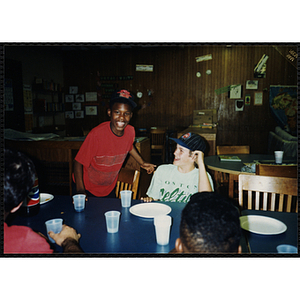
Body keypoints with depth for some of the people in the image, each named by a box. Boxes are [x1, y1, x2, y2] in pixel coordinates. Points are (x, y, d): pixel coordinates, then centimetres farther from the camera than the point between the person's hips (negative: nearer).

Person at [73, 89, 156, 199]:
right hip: (87, 189, -4)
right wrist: (80, 190, -29)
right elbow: (78, 162, -21)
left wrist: (142, 163, 11)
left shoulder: (130, 131, -14)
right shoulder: (97, 134, -29)